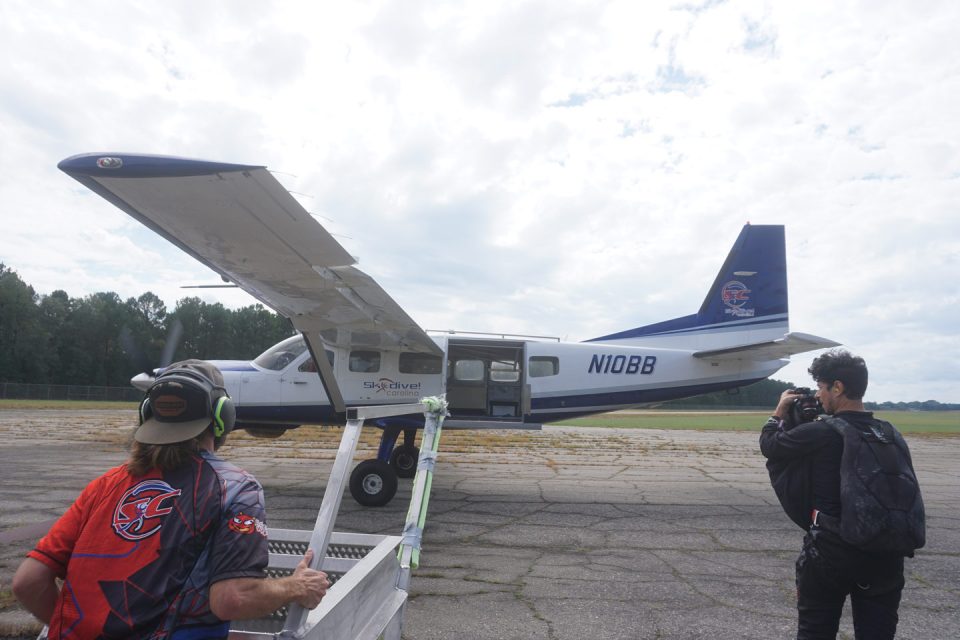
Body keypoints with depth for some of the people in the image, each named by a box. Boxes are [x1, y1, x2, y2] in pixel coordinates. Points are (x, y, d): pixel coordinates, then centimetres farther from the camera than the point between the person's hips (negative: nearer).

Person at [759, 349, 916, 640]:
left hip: (831, 551, -5)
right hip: (884, 556, 5)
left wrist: (780, 412, 14)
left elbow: (769, 443, -3)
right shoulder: (890, 435, 1)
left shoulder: (819, 433, -18)